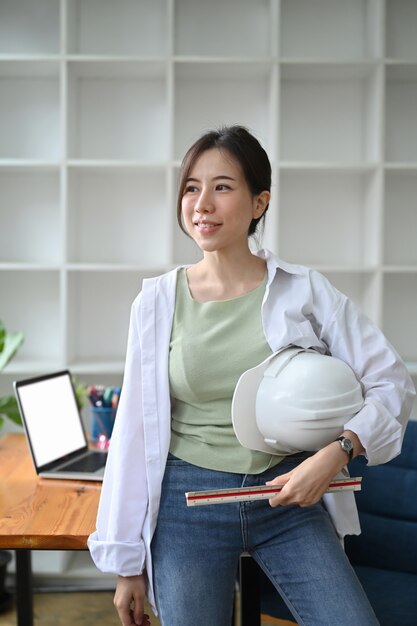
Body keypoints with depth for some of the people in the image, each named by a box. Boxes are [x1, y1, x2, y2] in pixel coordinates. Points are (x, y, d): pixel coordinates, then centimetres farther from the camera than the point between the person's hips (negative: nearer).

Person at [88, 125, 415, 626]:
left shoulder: (304, 290, -4)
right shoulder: (157, 301, -2)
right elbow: (136, 429, 1)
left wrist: (335, 453, -18)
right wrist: (127, 564, 3)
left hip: (289, 496, 0)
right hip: (188, 501, 1)